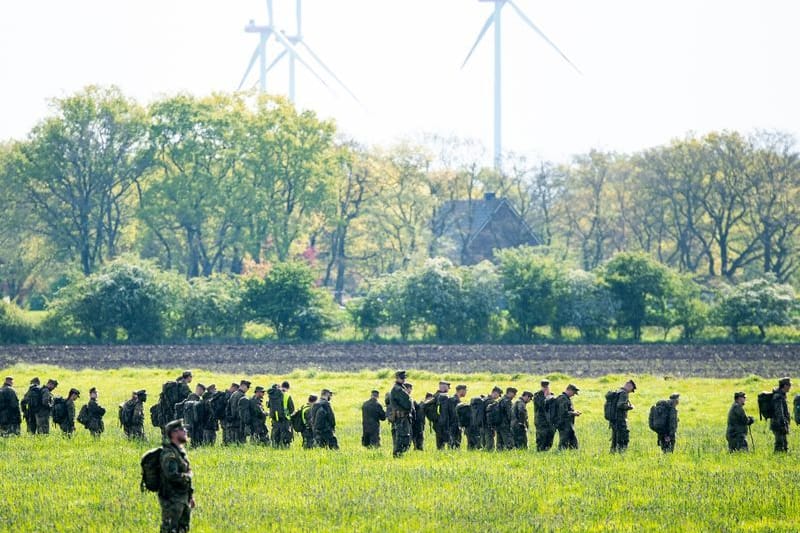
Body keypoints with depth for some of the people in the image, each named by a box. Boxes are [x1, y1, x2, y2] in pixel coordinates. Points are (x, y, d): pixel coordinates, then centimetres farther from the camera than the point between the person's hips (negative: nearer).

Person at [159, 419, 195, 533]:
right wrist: (188, 477, -12)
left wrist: (191, 495, 21)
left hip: (183, 499, 10)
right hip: (172, 501, -10)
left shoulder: (181, 450, 12)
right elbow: (172, 475, -30)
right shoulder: (169, 453, -19)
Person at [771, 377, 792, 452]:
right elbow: (779, 412, -23)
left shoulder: (782, 395, 16)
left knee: (785, 445, 13)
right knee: (780, 444, -11)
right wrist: (783, 424, -26)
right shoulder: (778, 396, -16)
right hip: (779, 424, -10)